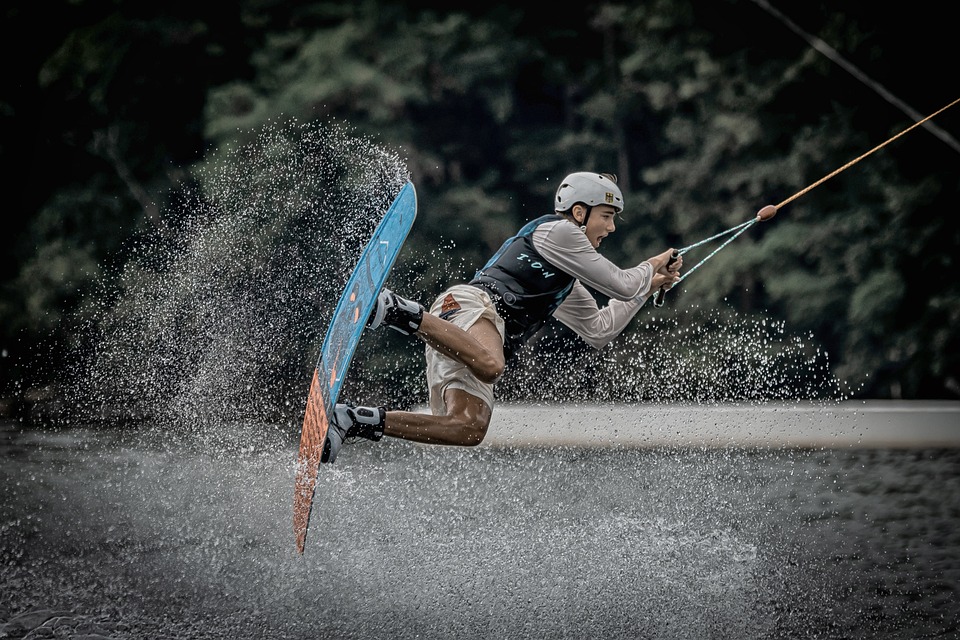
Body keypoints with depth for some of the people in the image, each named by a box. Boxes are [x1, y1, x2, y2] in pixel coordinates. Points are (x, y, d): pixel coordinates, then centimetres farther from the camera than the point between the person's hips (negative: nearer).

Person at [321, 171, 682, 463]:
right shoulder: (558, 230, 9)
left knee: (468, 428, -14)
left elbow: (600, 330, 41)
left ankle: (351, 421, -15)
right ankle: (395, 309, -37)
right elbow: (622, 286, 8)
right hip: (470, 304, -9)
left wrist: (650, 286, 43)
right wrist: (651, 266, 28)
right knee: (489, 366, -44)